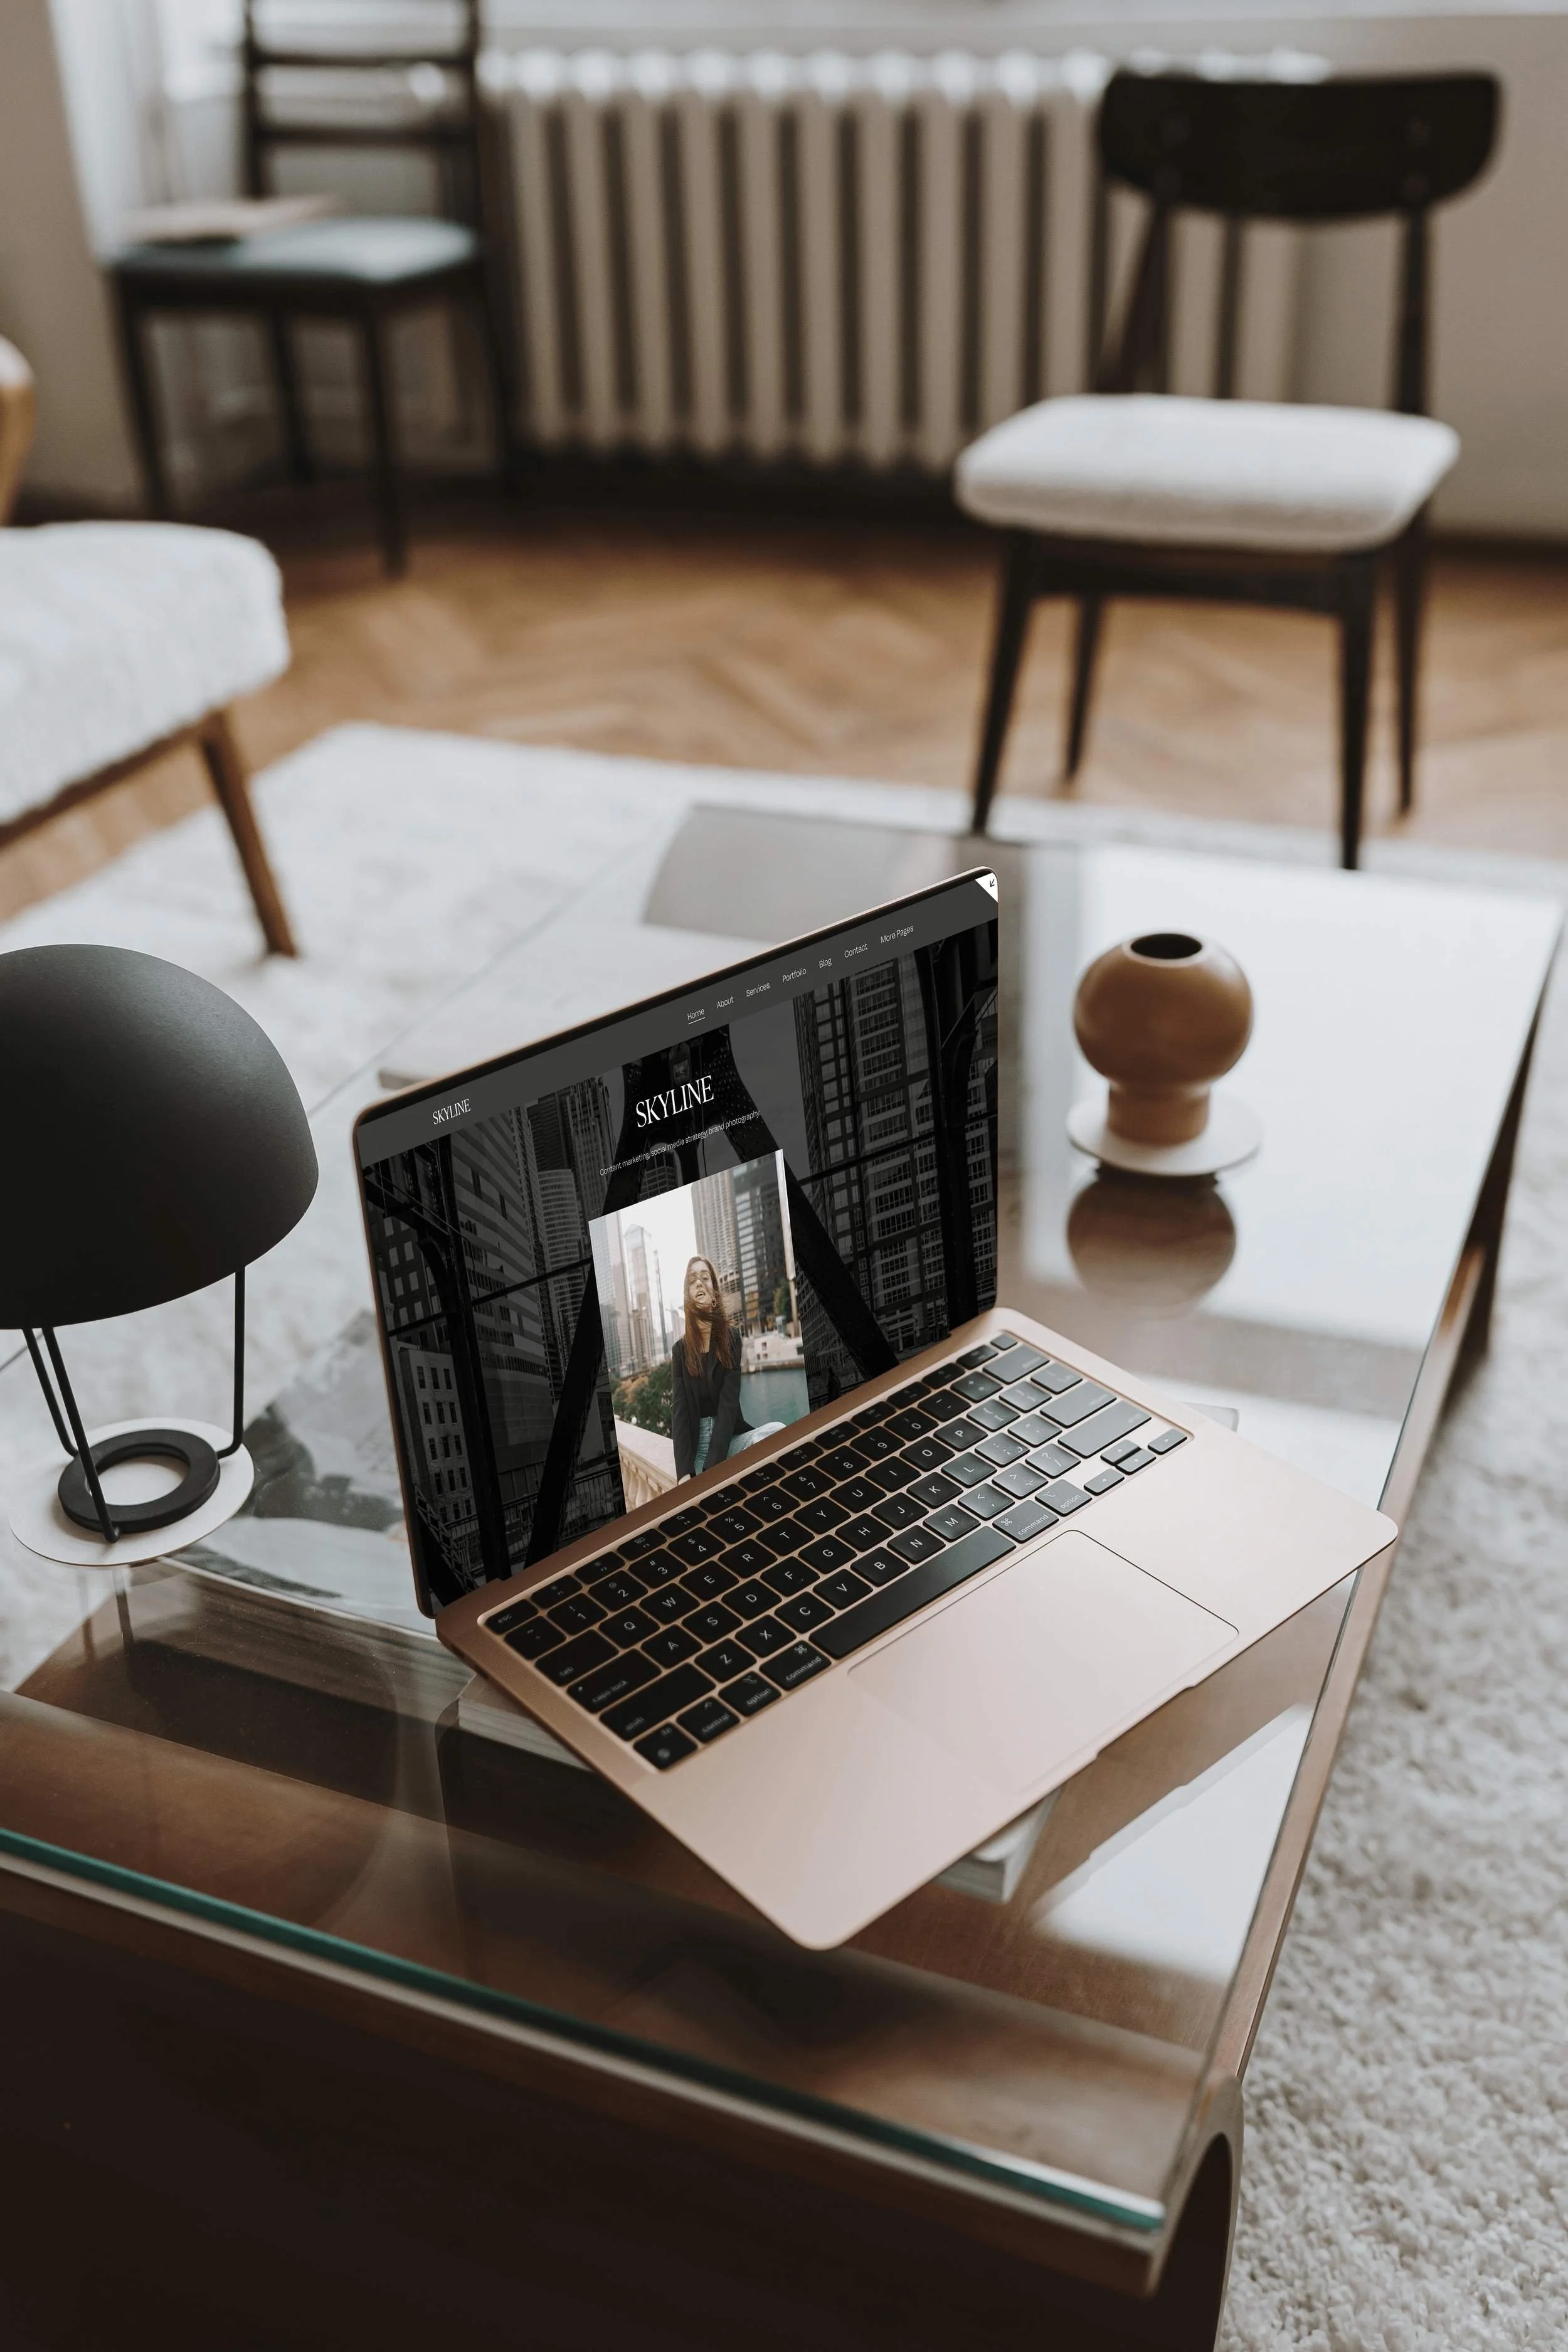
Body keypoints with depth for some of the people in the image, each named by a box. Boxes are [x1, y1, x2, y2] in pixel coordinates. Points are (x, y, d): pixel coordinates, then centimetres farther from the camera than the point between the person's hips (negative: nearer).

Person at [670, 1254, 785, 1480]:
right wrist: (685, 1474, -23)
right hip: (696, 1446, -2)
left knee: (778, 1431, -30)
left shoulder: (731, 1341, 2)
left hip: (729, 1439, 2)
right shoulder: (680, 1350, 4)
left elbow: (729, 1404, -10)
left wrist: (710, 1469, -24)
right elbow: (679, 1411, -7)